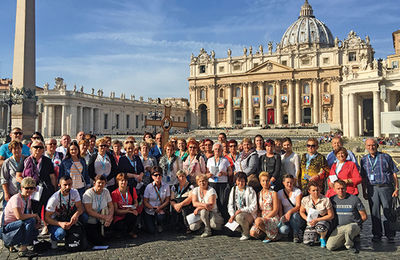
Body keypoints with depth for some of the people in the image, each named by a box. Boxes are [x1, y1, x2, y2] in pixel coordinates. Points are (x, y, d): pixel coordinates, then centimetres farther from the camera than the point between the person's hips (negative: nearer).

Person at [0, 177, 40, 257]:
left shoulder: (28, 199, 5)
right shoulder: (16, 198, -20)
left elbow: (28, 215, 9)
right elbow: (19, 216, -33)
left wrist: (37, 221, -12)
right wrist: (35, 215, -22)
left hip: (15, 224, 8)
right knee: (31, 221, -28)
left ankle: (11, 243, 13)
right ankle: (22, 250, -20)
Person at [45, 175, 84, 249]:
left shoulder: (74, 192, -11)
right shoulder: (54, 199, -24)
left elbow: (80, 207, -15)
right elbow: (47, 218, -21)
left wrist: (76, 215, -40)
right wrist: (60, 224, -38)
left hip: (69, 219, 5)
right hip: (55, 222, -4)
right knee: (60, 233, -36)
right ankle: (53, 238, 2)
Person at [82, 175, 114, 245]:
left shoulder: (106, 191, -1)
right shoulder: (88, 193, -16)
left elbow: (111, 206, -2)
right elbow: (89, 211, -22)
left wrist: (110, 217, -23)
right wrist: (104, 217, -27)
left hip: (101, 221, 5)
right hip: (90, 223, -5)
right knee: (99, 242, -18)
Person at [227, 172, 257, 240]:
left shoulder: (250, 191, -8)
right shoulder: (233, 190, 8)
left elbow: (254, 207, -12)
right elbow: (230, 205, 8)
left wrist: (241, 210, -20)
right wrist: (232, 215, -9)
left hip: (250, 215, -6)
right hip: (237, 214, 6)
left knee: (239, 217, -34)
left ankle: (246, 234, -9)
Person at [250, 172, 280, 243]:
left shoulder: (273, 194, -2)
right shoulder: (259, 194, 13)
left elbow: (275, 210, -7)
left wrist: (265, 218, -15)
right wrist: (258, 217, -5)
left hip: (273, 218, -4)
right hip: (262, 217, 4)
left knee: (258, 221, -34)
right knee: (252, 233, -22)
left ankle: (272, 235, -9)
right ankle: (266, 232, 7)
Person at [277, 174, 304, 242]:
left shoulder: (297, 191, -1)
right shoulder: (280, 193, 6)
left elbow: (298, 206, -12)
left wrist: (290, 211, -30)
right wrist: (282, 217, -14)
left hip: (297, 215, -1)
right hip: (285, 216, 1)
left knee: (294, 215, -38)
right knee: (283, 230, -32)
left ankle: (296, 235, -14)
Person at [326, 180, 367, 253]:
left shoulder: (354, 199, -5)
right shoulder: (332, 199, 5)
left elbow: (364, 217, 1)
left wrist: (356, 223, 3)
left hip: (354, 225, -4)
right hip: (338, 228, 4)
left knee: (349, 228, -41)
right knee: (330, 246, -12)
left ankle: (349, 245, -7)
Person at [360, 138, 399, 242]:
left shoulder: (386, 157, 4)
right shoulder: (364, 160, 11)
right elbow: (363, 178, 15)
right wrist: (364, 191, 11)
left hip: (386, 187, -2)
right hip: (372, 189, 2)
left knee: (388, 212, 0)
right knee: (374, 213, 5)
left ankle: (390, 235, 11)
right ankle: (377, 234, 16)